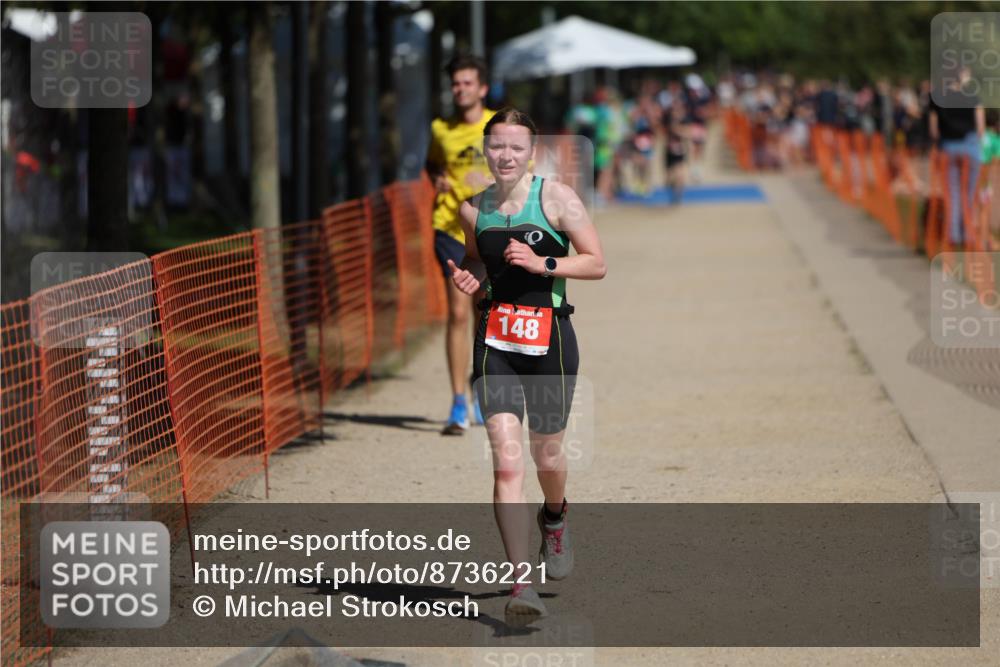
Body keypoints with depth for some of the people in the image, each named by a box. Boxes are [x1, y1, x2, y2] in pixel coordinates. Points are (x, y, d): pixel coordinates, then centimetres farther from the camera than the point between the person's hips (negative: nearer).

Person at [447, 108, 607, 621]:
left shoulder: (556, 198, -4)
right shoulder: (473, 209, 7)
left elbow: (596, 264, -4)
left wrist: (543, 263, -17)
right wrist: (469, 277, 2)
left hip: (548, 337, -2)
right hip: (495, 340, 2)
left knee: (545, 454, 12)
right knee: (505, 459, -12)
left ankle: (555, 517, 50)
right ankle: (522, 583, -15)